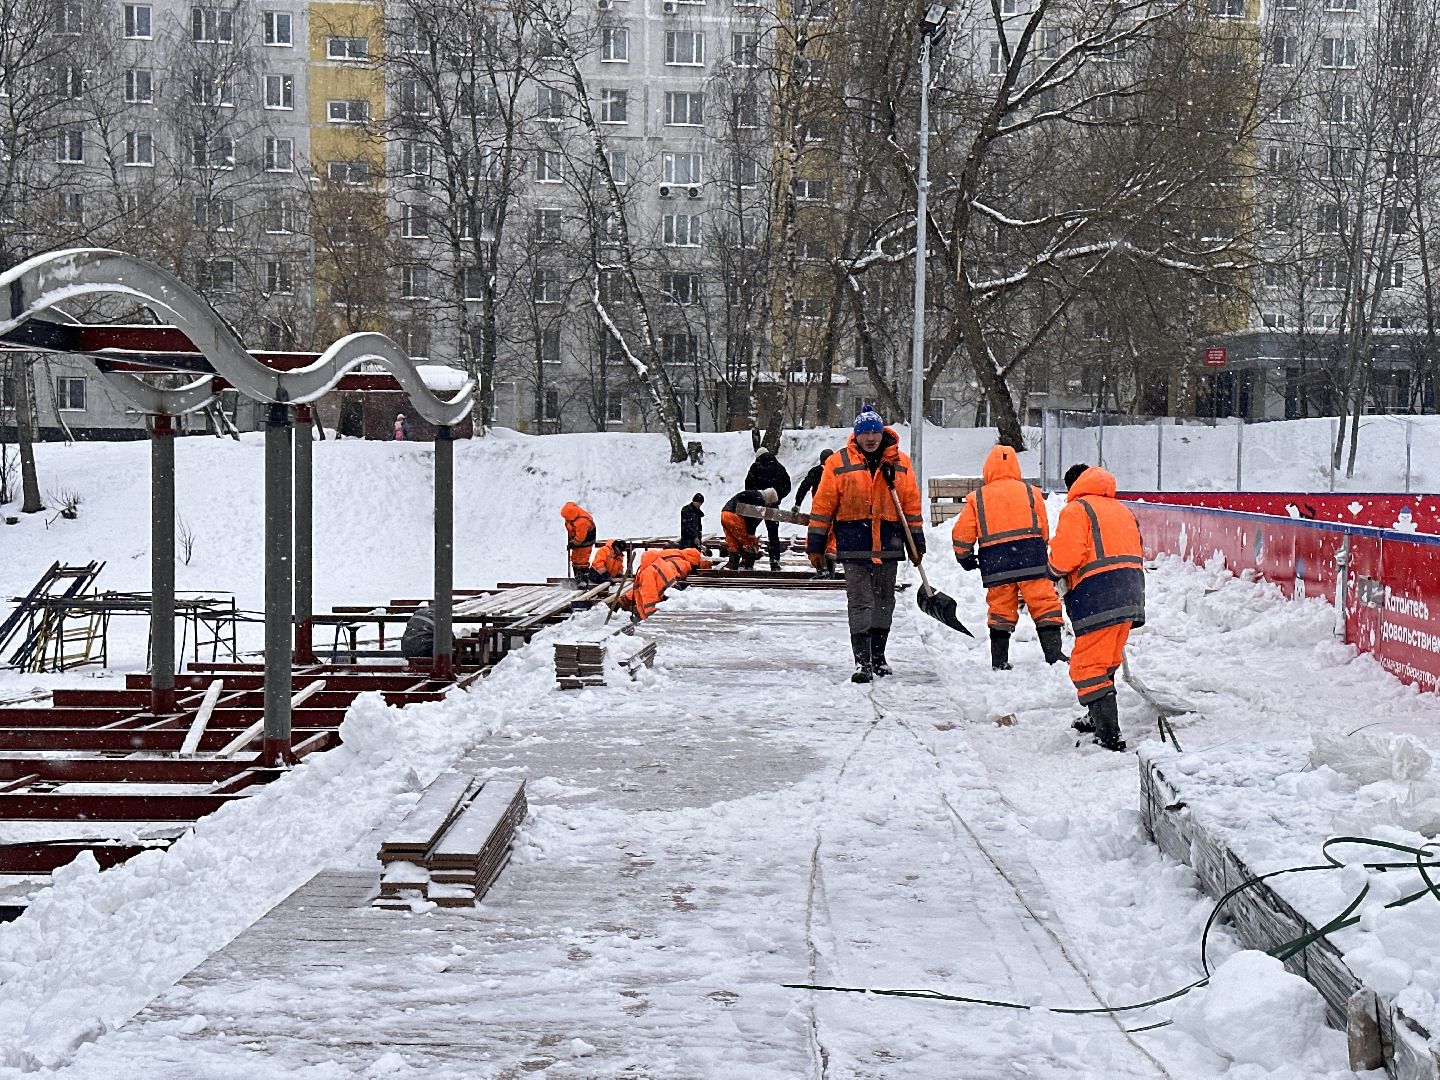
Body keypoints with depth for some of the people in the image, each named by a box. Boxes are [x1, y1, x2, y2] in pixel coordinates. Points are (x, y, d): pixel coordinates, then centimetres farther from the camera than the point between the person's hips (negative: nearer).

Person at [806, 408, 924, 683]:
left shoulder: (900, 462, 5)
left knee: (884, 601, 13)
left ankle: (878, 654, 27)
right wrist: (815, 545, -1)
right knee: (859, 602, -8)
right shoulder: (838, 463, -2)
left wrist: (917, 543, 10)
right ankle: (863, 661, -9)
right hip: (854, 545, -3)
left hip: (888, 545, 3)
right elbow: (823, 505, 1)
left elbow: (912, 505, 11)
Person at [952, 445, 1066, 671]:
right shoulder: (1031, 493, 7)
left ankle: (999, 661, 11)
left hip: (995, 566, 1)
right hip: (1031, 561, -1)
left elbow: (962, 533, 4)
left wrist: (964, 557, 22)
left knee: (1001, 611, 10)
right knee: (1045, 605, 2)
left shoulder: (976, 498, 6)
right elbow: (1044, 531, 11)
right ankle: (1053, 654, -6)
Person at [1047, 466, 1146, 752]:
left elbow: (1064, 556, -14)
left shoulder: (1077, 509, -3)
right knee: (1107, 663, 23)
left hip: (1098, 600, -9)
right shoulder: (1122, 509, 24)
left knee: (1087, 667, -5)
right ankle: (1099, 720, 35)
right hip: (1131, 598, 9)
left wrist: (1055, 571, 7)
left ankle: (1110, 737, -11)